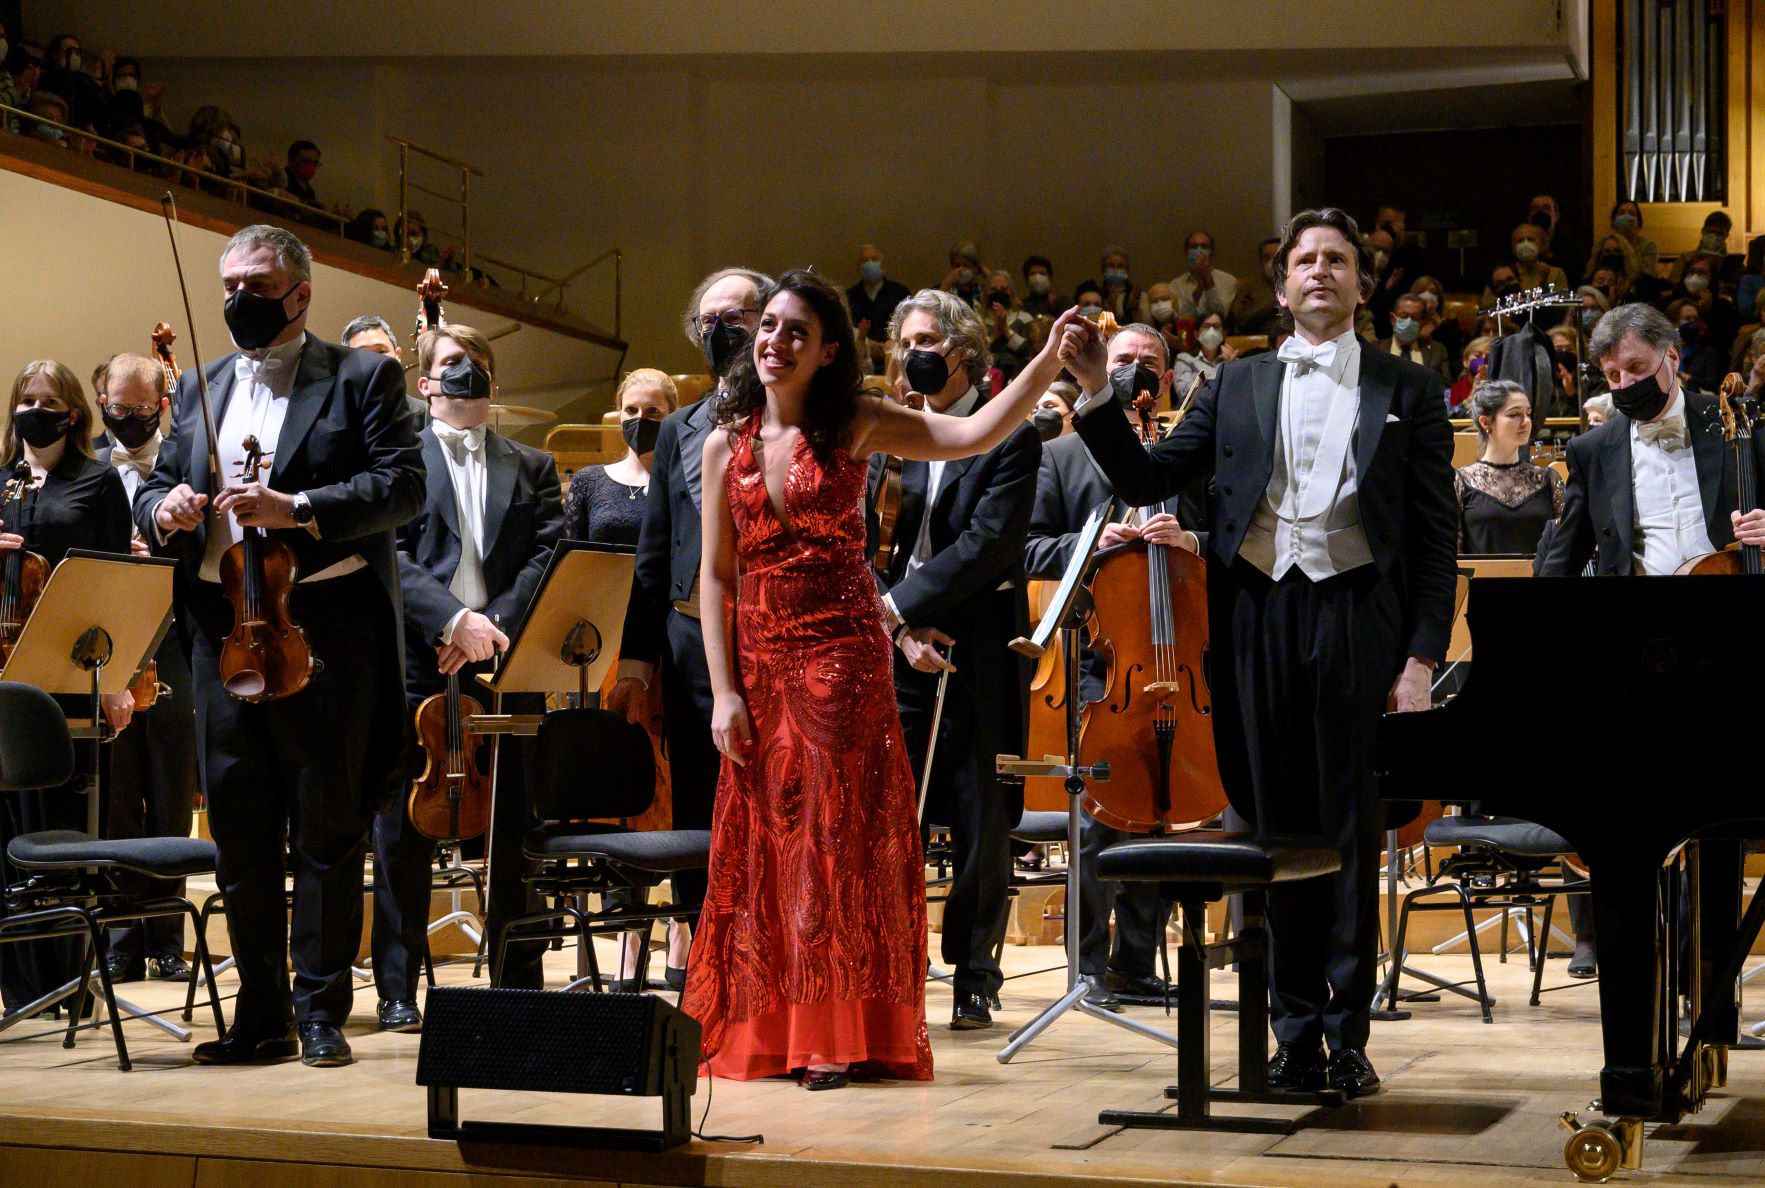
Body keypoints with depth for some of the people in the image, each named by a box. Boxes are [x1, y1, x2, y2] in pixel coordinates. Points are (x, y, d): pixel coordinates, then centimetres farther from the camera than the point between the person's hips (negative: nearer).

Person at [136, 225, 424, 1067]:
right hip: (223, 629, 5)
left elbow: (403, 487, -9)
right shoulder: (199, 389, 19)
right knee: (239, 831, 7)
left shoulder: (361, 378, 3)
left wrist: (294, 509, -20)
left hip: (325, 628, -5)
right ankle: (261, 1015, 14)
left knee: (326, 831, -1)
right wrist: (166, 512, -6)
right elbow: (155, 488, 18)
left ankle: (321, 1012, 7)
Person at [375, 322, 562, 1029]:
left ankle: (519, 985, 12)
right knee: (405, 831, 1)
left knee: (513, 830, 4)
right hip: (418, 664, -2)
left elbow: (548, 559, 4)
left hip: (504, 662, 2)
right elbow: (390, 556, -6)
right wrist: (453, 619, -19)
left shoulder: (532, 468, 17)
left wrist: (496, 625, -11)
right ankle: (398, 989, 9)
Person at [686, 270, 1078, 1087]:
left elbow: (976, 434, -13)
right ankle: (763, 1033, 16)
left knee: (839, 837, -2)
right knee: (764, 847, 7)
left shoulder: (856, 426, -1)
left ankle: (836, 1034, 4)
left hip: (844, 661, -3)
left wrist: (1049, 360, -24)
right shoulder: (726, 444, 5)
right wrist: (723, 691, -2)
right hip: (760, 666, 3)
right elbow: (715, 575, 5)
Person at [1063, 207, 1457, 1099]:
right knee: (1276, 825, 5)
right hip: (1259, 617, 2)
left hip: (1356, 617, -2)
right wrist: (1094, 395, -3)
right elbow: (1147, 479, 10)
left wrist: (1422, 654, -5)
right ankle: (1296, 1033, 12)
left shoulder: (1408, 389, 8)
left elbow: (1435, 534, 4)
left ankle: (1348, 1034, 10)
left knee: (1351, 829, 2)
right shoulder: (1238, 387, 14)